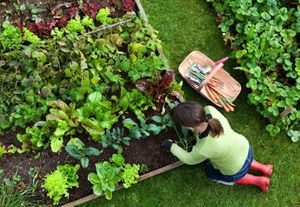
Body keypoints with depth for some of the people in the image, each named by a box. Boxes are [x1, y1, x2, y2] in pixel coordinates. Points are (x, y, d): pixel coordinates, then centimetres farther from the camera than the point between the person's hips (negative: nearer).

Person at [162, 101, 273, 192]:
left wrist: (172, 146, -3)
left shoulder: (203, 149, -41)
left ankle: (257, 181, 24)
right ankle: (263, 168, 35)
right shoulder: (210, 110, -31)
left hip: (237, 170, -5)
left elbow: (190, 159, -16)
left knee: (211, 172, 26)